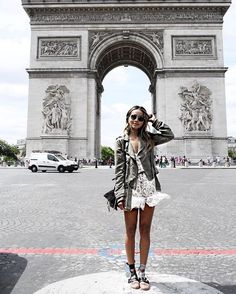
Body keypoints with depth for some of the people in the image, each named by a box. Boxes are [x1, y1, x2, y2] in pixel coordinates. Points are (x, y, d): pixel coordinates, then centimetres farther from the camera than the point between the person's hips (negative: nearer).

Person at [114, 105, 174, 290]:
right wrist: (120, 195, -7)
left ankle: (142, 273, 22)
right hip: (130, 189, -1)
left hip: (149, 187, 2)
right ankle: (132, 272, 25)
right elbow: (119, 169, 0)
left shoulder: (149, 139, 10)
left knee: (145, 231, 8)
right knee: (130, 231, 8)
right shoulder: (121, 141, 5)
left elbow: (169, 135, -4)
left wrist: (154, 120, 4)